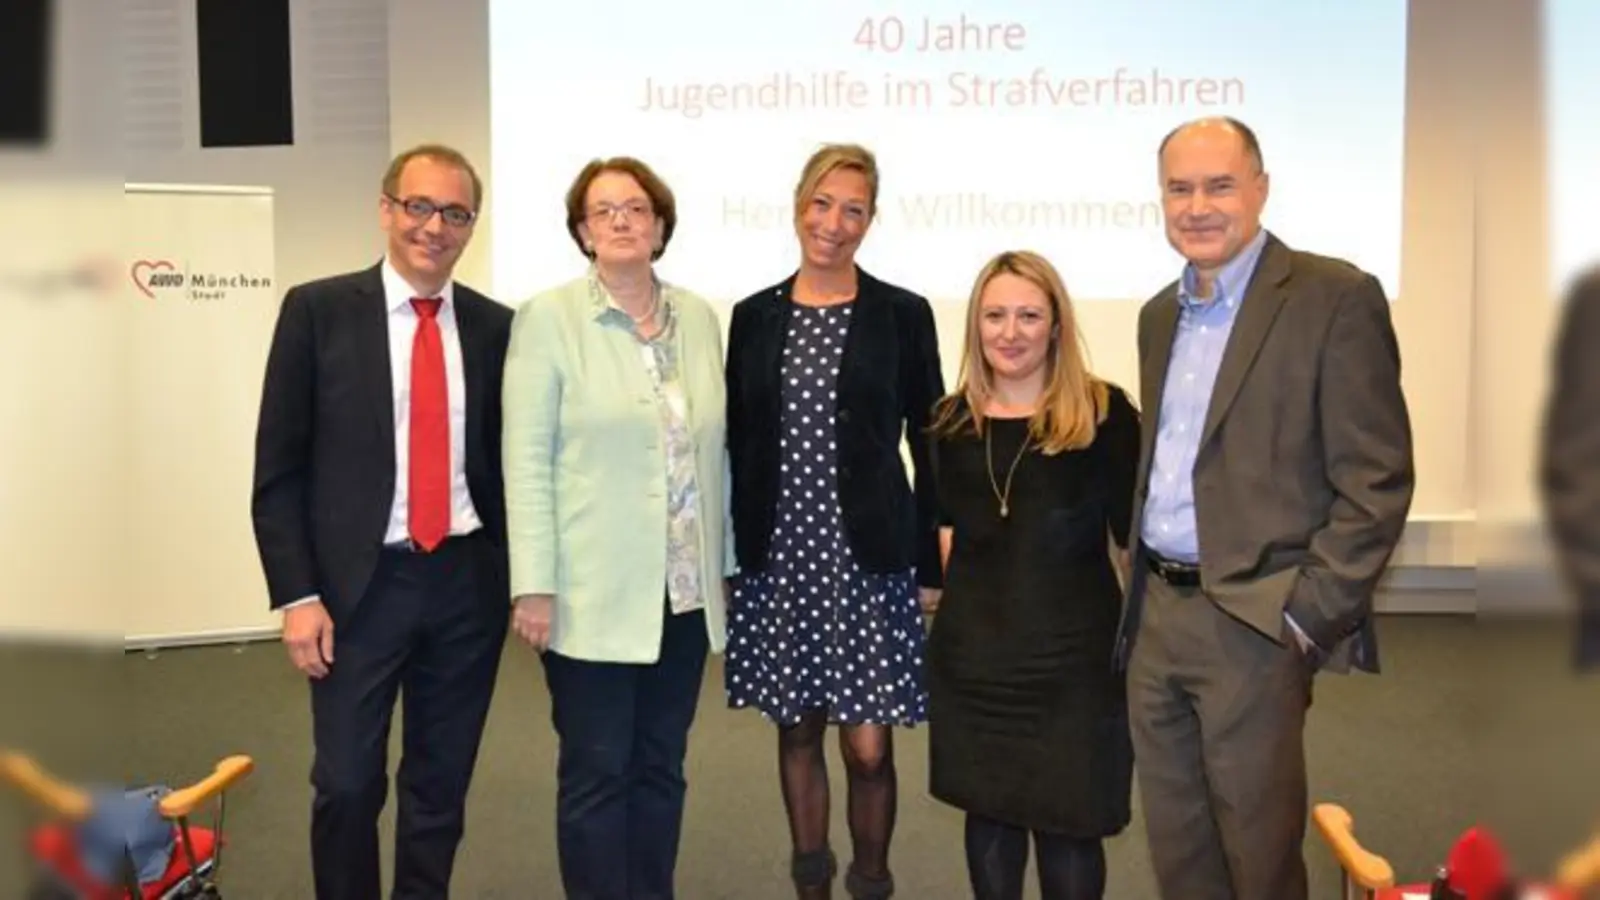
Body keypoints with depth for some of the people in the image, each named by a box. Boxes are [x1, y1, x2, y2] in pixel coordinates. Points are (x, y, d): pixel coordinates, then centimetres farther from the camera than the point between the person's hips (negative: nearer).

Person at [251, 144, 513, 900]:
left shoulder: (495, 326, 4)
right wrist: (298, 594, -9)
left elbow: (508, 460, 9)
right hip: (360, 582, -2)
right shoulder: (318, 310, -2)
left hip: (468, 582, 2)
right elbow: (279, 467, -3)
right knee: (347, 785, 6)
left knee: (441, 784, 14)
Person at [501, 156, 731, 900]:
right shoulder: (549, 317, -3)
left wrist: (722, 565, 11)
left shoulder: (699, 318, 8)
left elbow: (714, 450, 11)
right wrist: (535, 585, -13)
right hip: (594, 594, -4)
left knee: (660, 766, 13)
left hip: (684, 592, 4)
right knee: (597, 772, 5)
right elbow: (526, 460, -8)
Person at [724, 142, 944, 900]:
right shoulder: (754, 316, 6)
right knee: (798, 732, 13)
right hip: (779, 559, 3)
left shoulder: (902, 315, 0)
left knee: (868, 748, -2)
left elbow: (928, 444, 1)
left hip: (870, 559, -2)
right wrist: (727, 552, 5)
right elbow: (738, 442, 8)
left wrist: (933, 561, -2)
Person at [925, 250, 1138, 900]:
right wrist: (976, 590, 8)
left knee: (1067, 822, 6)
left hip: (1073, 652, -4)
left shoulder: (1103, 412, -9)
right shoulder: (953, 420, 5)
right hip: (971, 650, 4)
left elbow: (1134, 533, -8)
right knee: (987, 812, 17)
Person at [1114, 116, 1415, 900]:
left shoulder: (1336, 298, -8)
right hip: (1155, 620, 6)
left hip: (1254, 624, -6)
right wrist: (1139, 594, 13)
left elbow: (1378, 479, -12)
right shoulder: (1160, 313, 13)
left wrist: (1309, 614, -15)